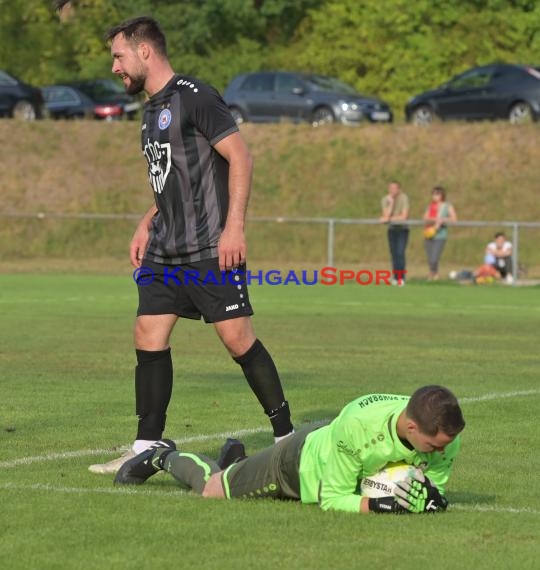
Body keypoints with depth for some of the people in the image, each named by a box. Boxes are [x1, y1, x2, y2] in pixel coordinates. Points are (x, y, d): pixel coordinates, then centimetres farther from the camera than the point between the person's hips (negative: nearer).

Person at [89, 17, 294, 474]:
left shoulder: (193, 97, -11)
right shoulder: (152, 111, 18)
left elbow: (239, 156, -15)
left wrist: (234, 226, -21)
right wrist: (147, 225, 17)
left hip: (210, 248, -9)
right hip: (165, 250, 9)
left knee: (238, 338, -7)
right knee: (149, 337, 2)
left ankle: (286, 438, 2)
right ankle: (145, 450, 6)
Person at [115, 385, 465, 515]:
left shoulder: (445, 435, -33)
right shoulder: (357, 425, -46)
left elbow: (434, 486, -17)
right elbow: (331, 499, -35)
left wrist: (429, 497, -41)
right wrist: (375, 504, -53)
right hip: (299, 461, -5)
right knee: (211, 490, 16)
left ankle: (236, 460, 53)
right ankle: (164, 457, 47)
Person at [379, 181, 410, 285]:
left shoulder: (403, 198, -14)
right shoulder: (386, 199, -5)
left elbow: (404, 216, -18)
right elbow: (386, 216, -15)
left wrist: (389, 219, -17)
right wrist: (391, 203, -22)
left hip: (402, 229, -3)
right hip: (392, 229, 3)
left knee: (400, 253, -15)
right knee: (394, 254, 2)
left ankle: (401, 278, -13)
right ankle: (395, 276, 10)